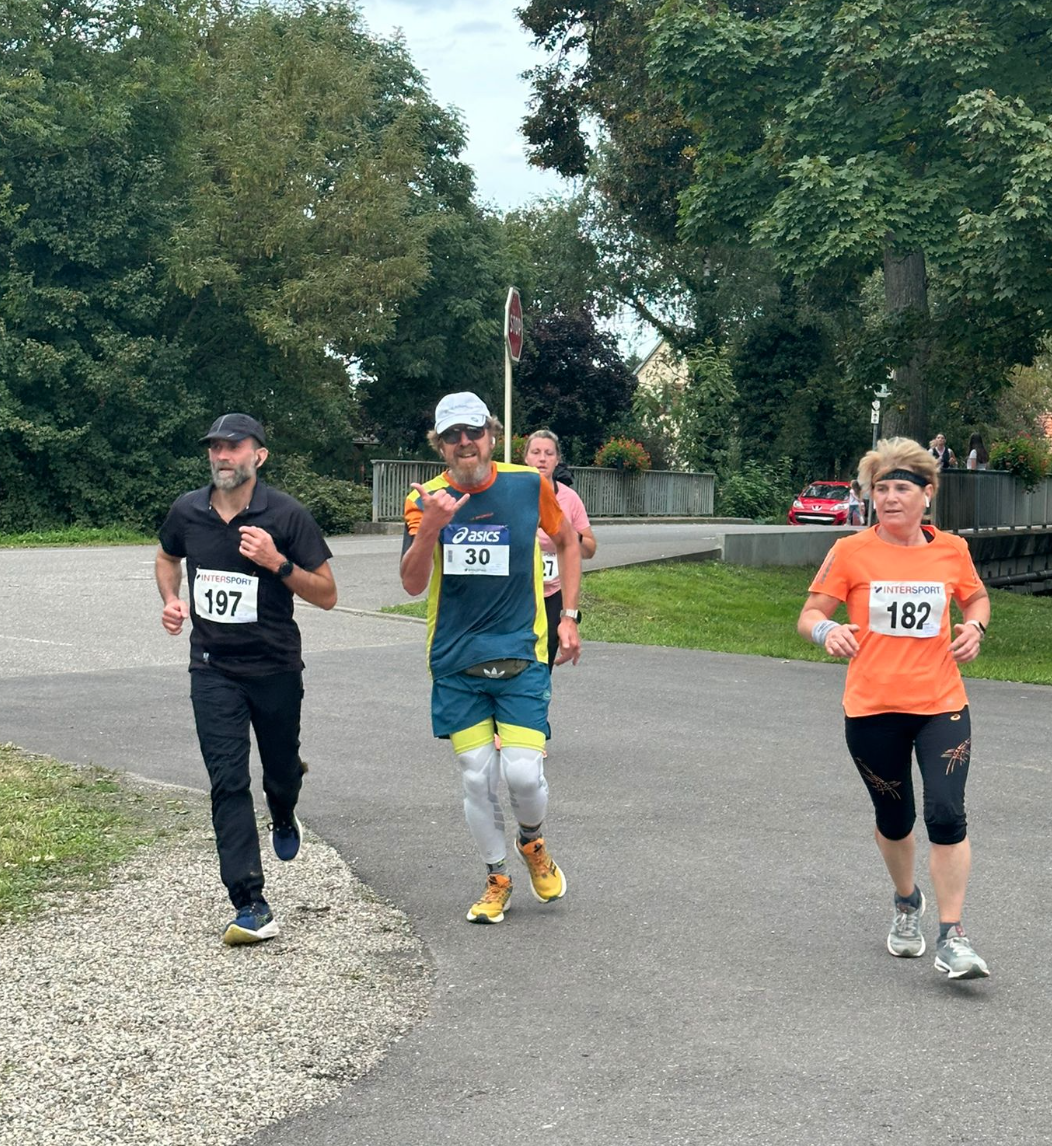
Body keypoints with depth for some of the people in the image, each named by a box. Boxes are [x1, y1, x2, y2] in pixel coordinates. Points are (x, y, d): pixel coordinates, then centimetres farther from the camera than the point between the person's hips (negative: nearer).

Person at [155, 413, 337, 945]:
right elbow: (167, 558, 21)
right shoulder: (187, 511, -1)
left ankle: (284, 819, 53)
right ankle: (251, 907, -8)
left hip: (275, 667, -1)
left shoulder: (287, 516, -11)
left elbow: (327, 595, -8)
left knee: (281, 771, 14)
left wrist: (278, 563, -23)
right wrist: (170, 599, 1)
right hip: (213, 669, 1)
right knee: (228, 783, -8)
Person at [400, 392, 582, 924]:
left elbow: (568, 541, 16)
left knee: (523, 774, -9)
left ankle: (532, 842, 24)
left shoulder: (528, 485, -2)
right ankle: (497, 879, 24)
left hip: (521, 657, -1)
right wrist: (430, 528, -29)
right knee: (476, 778, 3)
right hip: (455, 665, 1)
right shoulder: (425, 500, -2)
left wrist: (568, 616, 10)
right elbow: (412, 584, -12)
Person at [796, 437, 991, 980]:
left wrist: (975, 626, -1)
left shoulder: (951, 549, 2)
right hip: (871, 709, 0)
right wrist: (827, 630, -27)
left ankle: (952, 937, -4)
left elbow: (976, 597, 21)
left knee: (946, 814, -14)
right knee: (894, 819, 14)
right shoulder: (851, 552, -4)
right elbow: (810, 614, -4)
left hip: (941, 705, 0)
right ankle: (906, 902, 43)